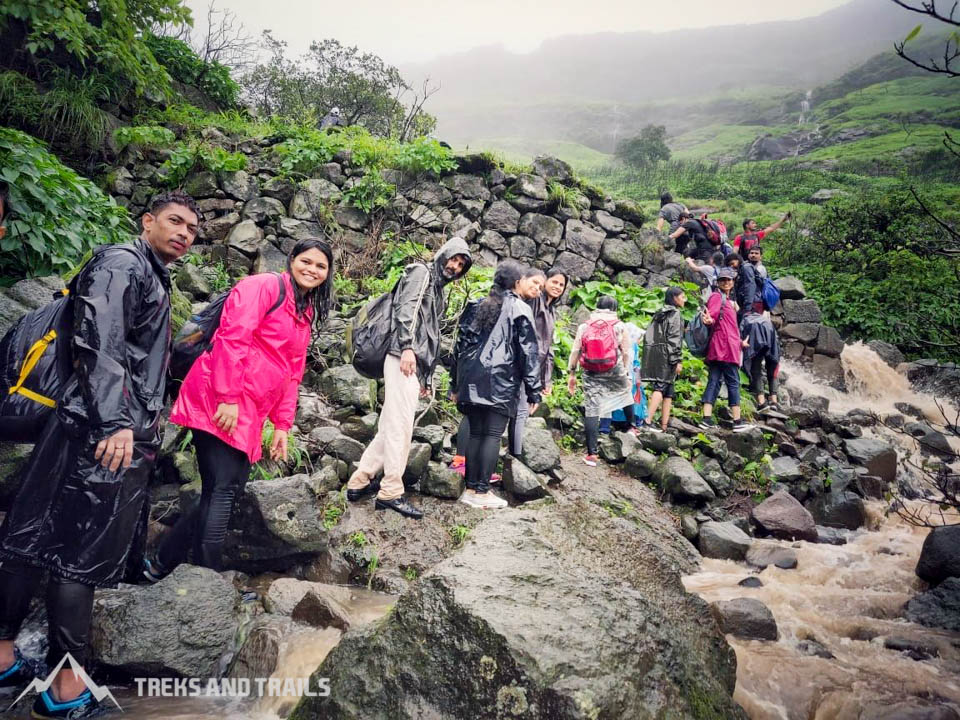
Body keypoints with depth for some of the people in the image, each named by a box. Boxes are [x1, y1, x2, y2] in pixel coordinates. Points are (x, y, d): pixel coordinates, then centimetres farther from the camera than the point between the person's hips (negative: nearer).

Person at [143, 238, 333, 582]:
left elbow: (292, 374, 21)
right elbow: (232, 337, -16)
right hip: (220, 403, -9)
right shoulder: (264, 285, -4)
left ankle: (160, 565, 18)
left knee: (230, 489, 6)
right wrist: (228, 398, -20)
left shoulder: (305, 314, 22)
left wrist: (282, 424, 15)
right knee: (222, 490, -10)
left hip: (248, 414, 9)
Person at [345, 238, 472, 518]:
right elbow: (406, 307, -13)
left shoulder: (439, 291, 29)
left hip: (415, 364, 9)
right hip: (403, 357, -9)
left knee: (390, 426, 9)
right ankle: (391, 492, -8)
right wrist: (407, 346, -24)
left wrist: (427, 377, 23)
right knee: (401, 424, -11)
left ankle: (360, 482, 15)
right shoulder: (421, 272, 4)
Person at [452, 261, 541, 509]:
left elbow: (460, 344, 16)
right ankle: (482, 492, -2)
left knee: (475, 433, 10)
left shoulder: (476, 306, 16)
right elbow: (528, 351, -4)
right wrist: (533, 391, -1)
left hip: (471, 380, 5)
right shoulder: (520, 309, 0)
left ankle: (470, 489, 11)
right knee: (493, 435, -2)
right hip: (500, 380, -5)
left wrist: (456, 384, 19)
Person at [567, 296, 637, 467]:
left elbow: (575, 351, 2)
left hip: (591, 374, 0)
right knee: (626, 394, 30)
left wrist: (572, 373, 9)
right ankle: (631, 427, 47)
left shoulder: (584, 326, 4)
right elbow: (625, 353, 1)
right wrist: (627, 373, 12)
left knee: (591, 410, -1)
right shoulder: (619, 326, 1)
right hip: (615, 372, 0)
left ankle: (591, 453, -4)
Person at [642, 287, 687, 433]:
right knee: (661, 387, -10)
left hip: (652, 354, 8)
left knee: (658, 387, 7)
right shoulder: (675, 313, -4)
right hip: (665, 355, -8)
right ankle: (648, 420, -21)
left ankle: (664, 424, 6)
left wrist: (648, 358, 20)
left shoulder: (659, 314, 20)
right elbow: (675, 338, -12)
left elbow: (647, 335, 19)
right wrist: (677, 360, -14)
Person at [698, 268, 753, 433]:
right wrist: (708, 319, -39)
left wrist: (740, 342, 36)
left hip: (730, 346, 9)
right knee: (733, 383, -6)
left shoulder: (730, 300, 25)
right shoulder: (717, 297, -3)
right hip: (724, 346, -9)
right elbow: (712, 317, -17)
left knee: (714, 381, 2)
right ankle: (738, 422, -3)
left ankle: (707, 419, -1)